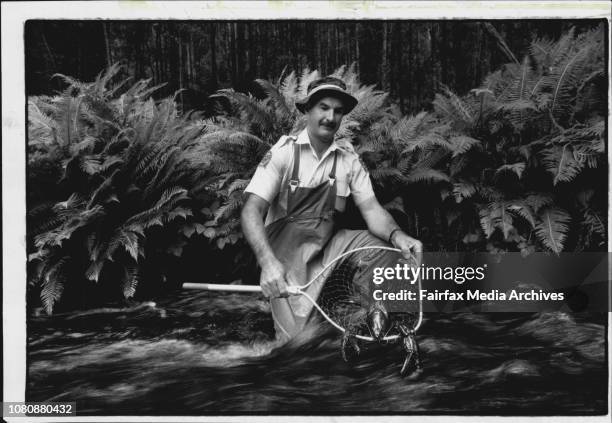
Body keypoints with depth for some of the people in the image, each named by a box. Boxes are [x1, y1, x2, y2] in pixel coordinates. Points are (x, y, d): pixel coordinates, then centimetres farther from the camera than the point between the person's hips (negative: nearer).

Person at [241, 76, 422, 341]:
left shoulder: (349, 159, 3)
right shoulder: (283, 153, -10)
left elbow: (371, 209, -3)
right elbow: (252, 211, -17)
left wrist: (396, 234, -28)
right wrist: (268, 261, -36)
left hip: (328, 246, 4)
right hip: (287, 252, -4)